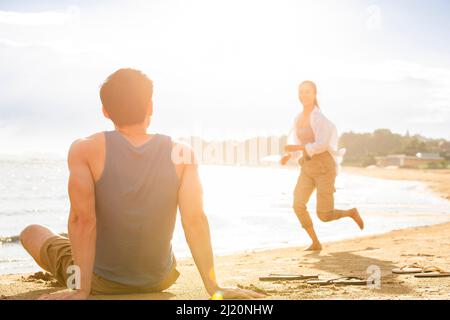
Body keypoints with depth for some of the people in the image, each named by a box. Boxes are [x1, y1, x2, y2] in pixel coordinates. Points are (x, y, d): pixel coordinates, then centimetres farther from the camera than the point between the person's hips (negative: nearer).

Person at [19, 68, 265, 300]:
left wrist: (82, 290, -21)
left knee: (31, 233, 24)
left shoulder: (85, 150, -17)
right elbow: (195, 221, -19)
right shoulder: (182, 154, -12)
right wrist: (214, 289, -15)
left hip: (99, 283, -2)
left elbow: (82, 219, -25)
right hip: (159, 281, 3)